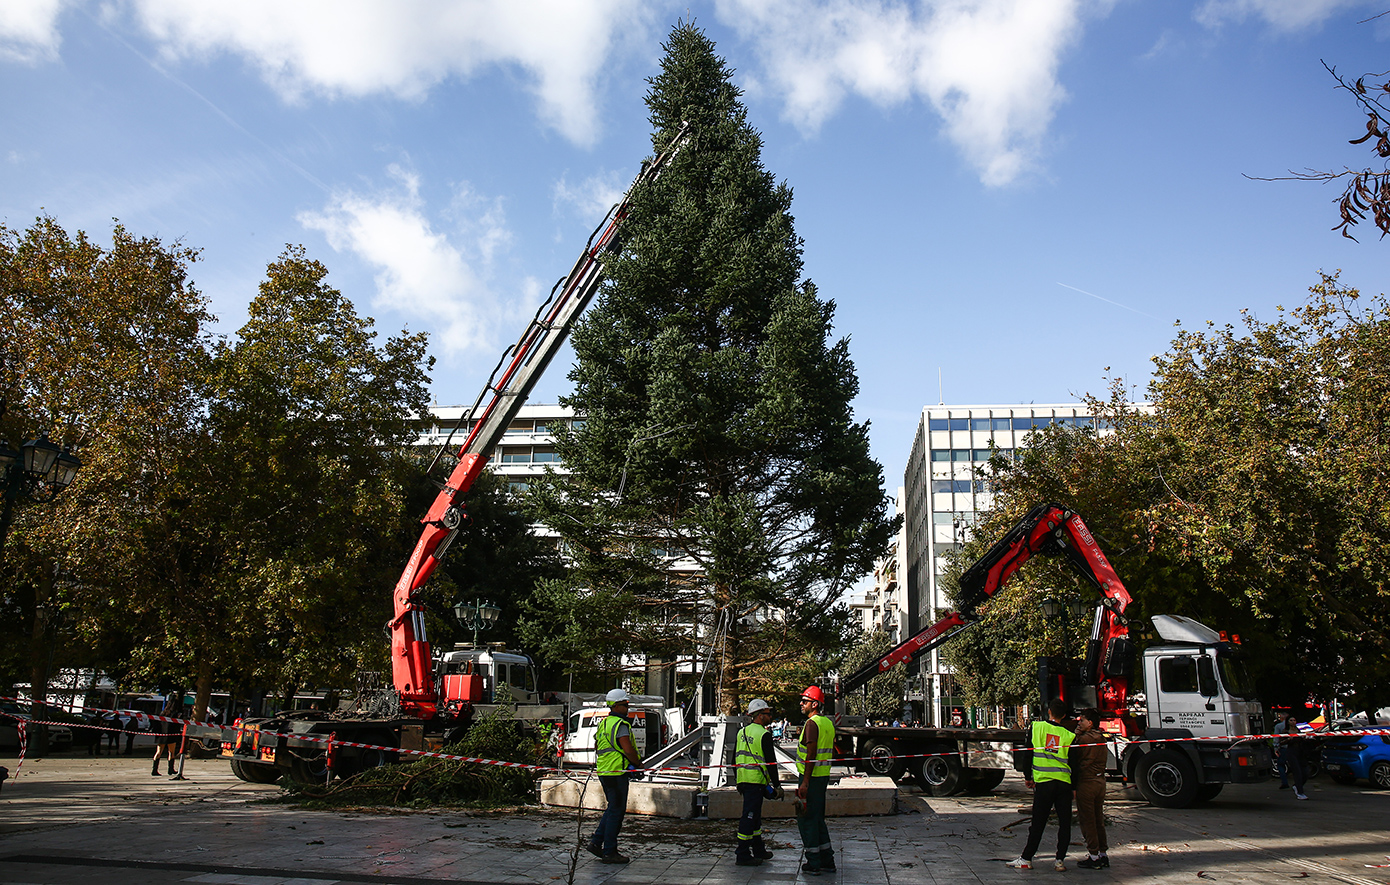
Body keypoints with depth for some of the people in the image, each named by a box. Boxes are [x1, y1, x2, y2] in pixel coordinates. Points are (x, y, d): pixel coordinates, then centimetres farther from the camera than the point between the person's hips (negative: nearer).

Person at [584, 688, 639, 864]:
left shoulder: (603, 723, 15)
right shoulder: (621, 724, -15)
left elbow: (596, 746, 24)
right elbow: (628, 750, -21)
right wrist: (637, 764, -6)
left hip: (603, 771, 9)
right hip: (616, 772, -9)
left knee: (613, 808, 19)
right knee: (617, 810, -2)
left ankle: (596, 842, 18)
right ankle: (609, 852, 3)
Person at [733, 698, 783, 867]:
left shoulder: (742, 732, 13)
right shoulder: (764, 734, -12)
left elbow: (735, 758, 19)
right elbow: (771, 762, -13)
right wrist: (777, 785, -7)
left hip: (743, 780, 9)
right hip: (756, 781, -9)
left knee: (754, 815, 18)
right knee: (749, 816, -5)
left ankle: (758, 850, 28)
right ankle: (742, 855, -2)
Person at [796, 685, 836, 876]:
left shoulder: (812, 723, -16)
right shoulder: (828, 723, 13)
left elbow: (811, 755, -21)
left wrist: (805, 782, -21)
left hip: (811, 777, -9)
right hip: (824, 776, 9)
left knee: (806, 819, -1)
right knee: (818, 819, 16)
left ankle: (814, 864, 3)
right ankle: (827, 861, 20)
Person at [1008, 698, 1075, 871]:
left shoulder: (1036, 727, 2)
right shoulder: (1069, 735, 3)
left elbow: (1027, 753, 3)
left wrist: (1028, 776, 14)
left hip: (1043, 781, -1)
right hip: (1064, 782, 1)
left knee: (1038, 823, 4)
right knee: (1064, 823, 9)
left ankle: (1026, 859, 9)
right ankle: (1060, 860, 9)